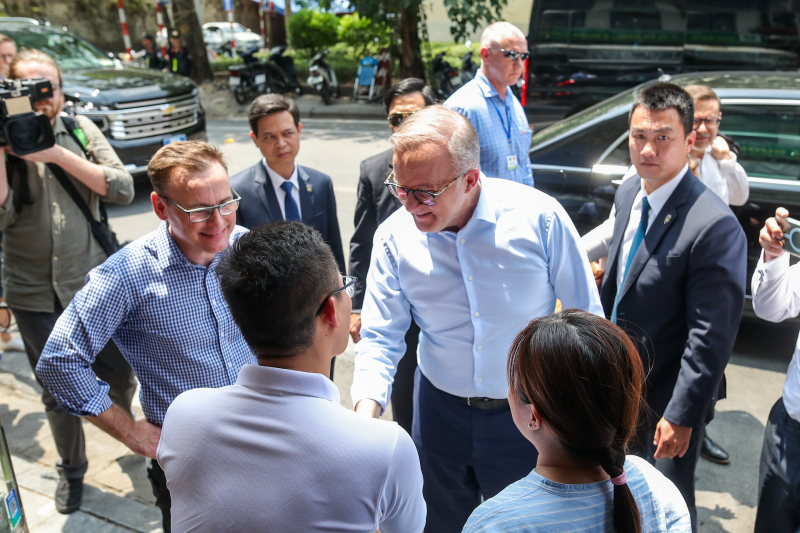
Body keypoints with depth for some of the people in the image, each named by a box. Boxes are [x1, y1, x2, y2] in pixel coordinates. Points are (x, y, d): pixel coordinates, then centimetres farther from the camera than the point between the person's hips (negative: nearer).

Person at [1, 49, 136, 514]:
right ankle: (72, 471, 38)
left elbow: (124, 189, -12)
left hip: (95, 284, 1)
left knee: (122, 376, 10)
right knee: (59, 395, 12)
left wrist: (58, 154, -19)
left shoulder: (80, 130, 0)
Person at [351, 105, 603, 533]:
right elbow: (381, 336, -7)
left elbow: (585, 315, -9)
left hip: (525, 416, -1)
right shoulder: (395, 236, -14)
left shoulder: (539, 217, -20)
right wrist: (366, 412, -22)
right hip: (440, 410, 2)